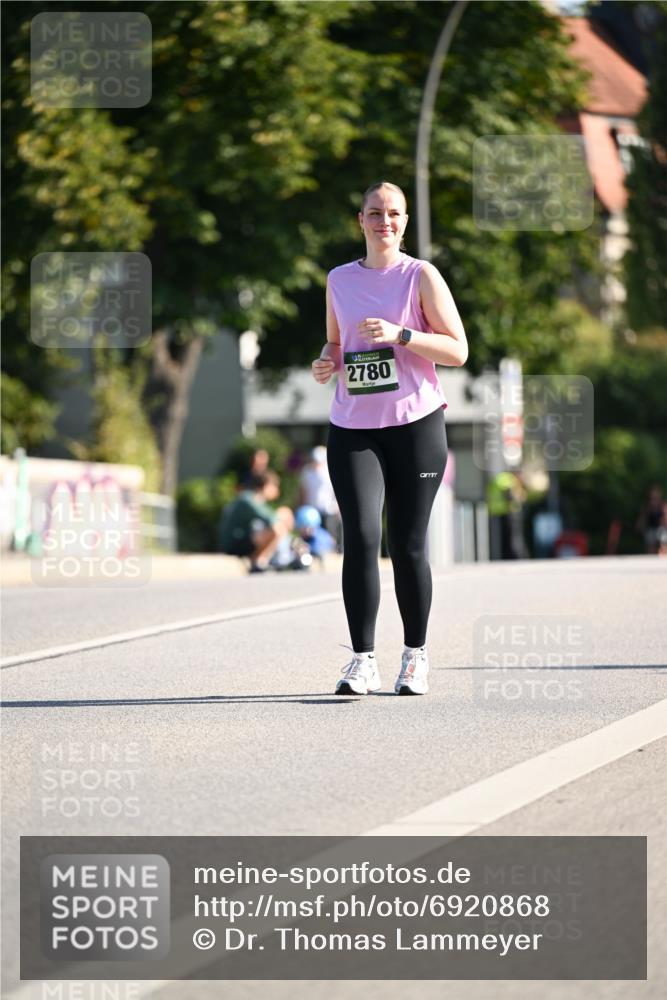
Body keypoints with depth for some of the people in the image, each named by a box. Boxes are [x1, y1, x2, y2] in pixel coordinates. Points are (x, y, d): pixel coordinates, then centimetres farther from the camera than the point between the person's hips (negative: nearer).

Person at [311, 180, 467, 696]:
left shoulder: (421, 276, 1)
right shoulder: (339, 280, 12)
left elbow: (458, 349, -4)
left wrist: (401, 335, -17)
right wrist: (327, 362, 3)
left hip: (415, 425, -2)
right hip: (352, 428, 2)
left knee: (408, 546, 2)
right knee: (360, 537, -13)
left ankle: (415, 656, 16)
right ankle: (363, 661, -9)